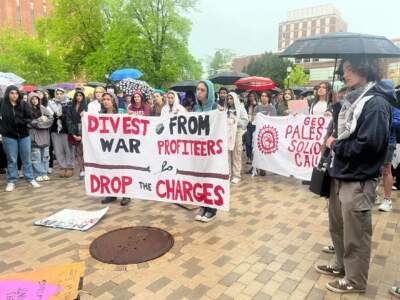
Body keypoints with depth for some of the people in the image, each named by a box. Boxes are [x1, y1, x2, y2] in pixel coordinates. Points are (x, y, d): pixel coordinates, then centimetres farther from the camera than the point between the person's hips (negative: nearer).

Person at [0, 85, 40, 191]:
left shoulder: (24, 104, -4)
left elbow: (30, 119, -5)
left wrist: (18, 121, -17)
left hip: (24, 135, 1)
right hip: (9, 136, -1)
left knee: (26, 159, 10)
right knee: (11, 160, 8)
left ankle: (30, 179, 20)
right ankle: (11, 181, 18)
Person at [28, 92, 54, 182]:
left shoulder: (43, 108, 9)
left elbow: (51, 118, 1)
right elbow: (29, 122, -10)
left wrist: (37, 122, -7)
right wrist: (40, 120, -7)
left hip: (44, 134, 3)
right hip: (34, 135, -3)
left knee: (45, 155, 7)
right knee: (36, 156, -2)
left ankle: (44, 173, 16)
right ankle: (38, 174, 5)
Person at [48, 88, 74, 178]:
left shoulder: (69, 103, 1)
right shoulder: (51, 103, 10)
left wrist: (62, 115, -19)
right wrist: (54, 115, -14)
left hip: (66, 129, -3)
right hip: (55, 130, 3)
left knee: (68, 149, 0)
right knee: (58, 150, 5)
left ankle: (70, 167, 11)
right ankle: (63, 167, 16)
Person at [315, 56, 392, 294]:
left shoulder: (376, 103, -16)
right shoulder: (354, 99, 12)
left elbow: (369, 144, -26)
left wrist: (335, 145, -14)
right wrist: (334, 143, 1)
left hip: (358, 181, -9)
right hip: (342, 176, 9)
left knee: (355, 234, 6)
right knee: (338, 226, 20)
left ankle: (355, 280, 25)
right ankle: (343, 266, 40)